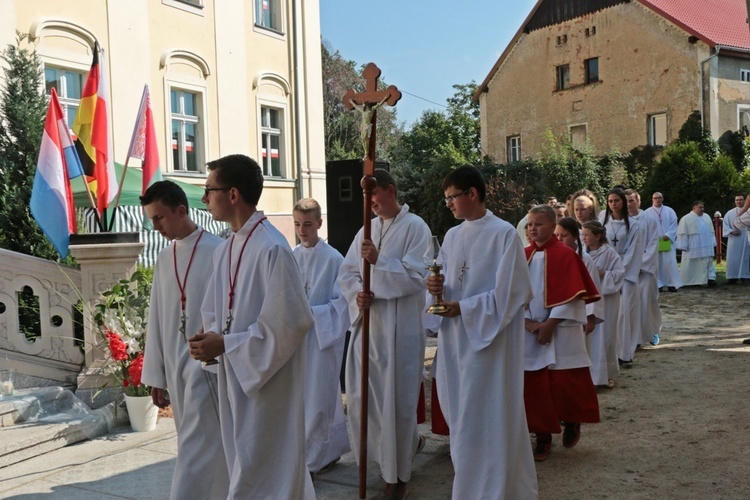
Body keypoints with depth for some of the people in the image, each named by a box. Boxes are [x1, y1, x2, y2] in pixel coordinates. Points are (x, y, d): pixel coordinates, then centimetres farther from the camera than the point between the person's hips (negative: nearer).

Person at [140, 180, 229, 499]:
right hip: (174, 364, 7)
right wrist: (156, 376, 12)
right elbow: (157, 319, 12)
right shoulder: (164, 259, 10)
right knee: (199, 444, 15)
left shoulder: (216, 251, -10)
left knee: (195, 447, -5)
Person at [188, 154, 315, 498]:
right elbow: (213, 312, 17)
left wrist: (225, 344, -18)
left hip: (267, 381, -8)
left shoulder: (272, 248, -19)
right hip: (235, 378, 8)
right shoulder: (224, 250, 7)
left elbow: (291, 321, -21)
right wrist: (209, 340, -5)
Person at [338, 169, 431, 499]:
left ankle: (397, 473, 20)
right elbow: (346, 272, 10)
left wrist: (379, 261, -23)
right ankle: (407, 444, 36)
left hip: (399, 329, -6)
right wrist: (356, 294, -10)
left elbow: (417, 275, -15)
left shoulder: (415, 227, -6)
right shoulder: (367, 230, 13)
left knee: (396, 399, 1)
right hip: (365, 323, 7)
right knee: (361, 397, 11)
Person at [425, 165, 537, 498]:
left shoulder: (504, 234, -10)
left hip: (489, 337, -6)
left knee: (486, 416, -1)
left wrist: (465, 308, -16)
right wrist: (438, 288, -7)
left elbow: (512, 292, -13)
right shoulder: (452, 236, 11)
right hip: (455, 337, 7)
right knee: (461, 414, 13)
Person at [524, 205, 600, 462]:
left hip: (562, 332, -4)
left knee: (565, 382, 0)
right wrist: (529, 322, -10)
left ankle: (572, 422, 29)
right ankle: (543, 435, 18)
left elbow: (571, 295, -10)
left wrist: (550, 323, -16)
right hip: (530, 332, 4)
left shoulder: (565, 256, -7)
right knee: (534, 385, 4)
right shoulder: (524, 256, 6)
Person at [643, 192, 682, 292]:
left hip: (667, 241, 1)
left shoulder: (669, 211, 8)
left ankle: (671, 283, 3)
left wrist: (668, 235, -10)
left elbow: (674, 224, 3)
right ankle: (657, 284, 3)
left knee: (669, 263, -1)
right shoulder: (647, 212, 4)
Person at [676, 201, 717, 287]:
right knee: (691, 266, 3)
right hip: (693, 248, -5)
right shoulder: (686, 219, -6)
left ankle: (711, 278, -3)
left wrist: (713, 243, 9)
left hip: (706, 247, 5)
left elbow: (711, 231, 14)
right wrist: (683, 247, -12)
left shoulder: (707, 217, 10)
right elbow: (683, 233, -8)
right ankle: (688, 282, 11)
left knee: (708, 263, -1)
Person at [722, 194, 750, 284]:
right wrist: (732, 231, -12)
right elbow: (725, 225, 5)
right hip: (733, 241, 1)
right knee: (733, 259, -3)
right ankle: (732, 277, -1)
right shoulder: (730, 213, 7)